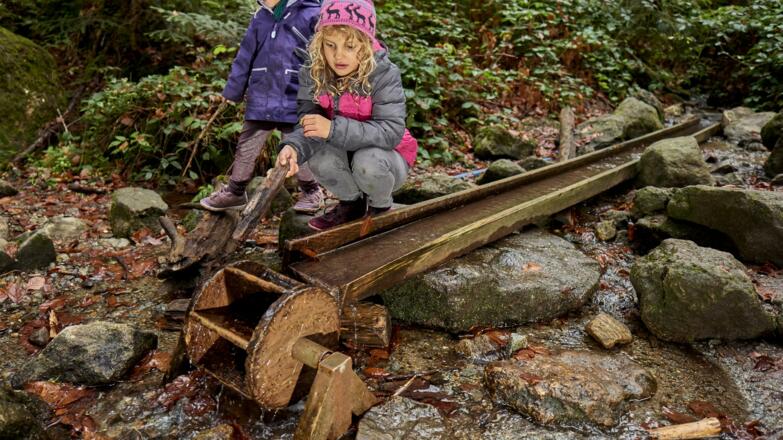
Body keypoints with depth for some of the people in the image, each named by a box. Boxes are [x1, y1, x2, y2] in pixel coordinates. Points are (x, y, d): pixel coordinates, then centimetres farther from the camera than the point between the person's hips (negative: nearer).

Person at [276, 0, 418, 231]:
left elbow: (391, 131, -33)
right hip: (344, 155, 3)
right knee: (318, 157, -27)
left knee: (368, 161, -35)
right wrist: (294, 147, -42)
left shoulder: (385, 75, -25)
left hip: (386, 158, -3)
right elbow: (309, 123, -17)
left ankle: (380, 207, -1)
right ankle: (352, 202, 2)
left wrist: (333, 129, -42)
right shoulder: (313, 73, -13)